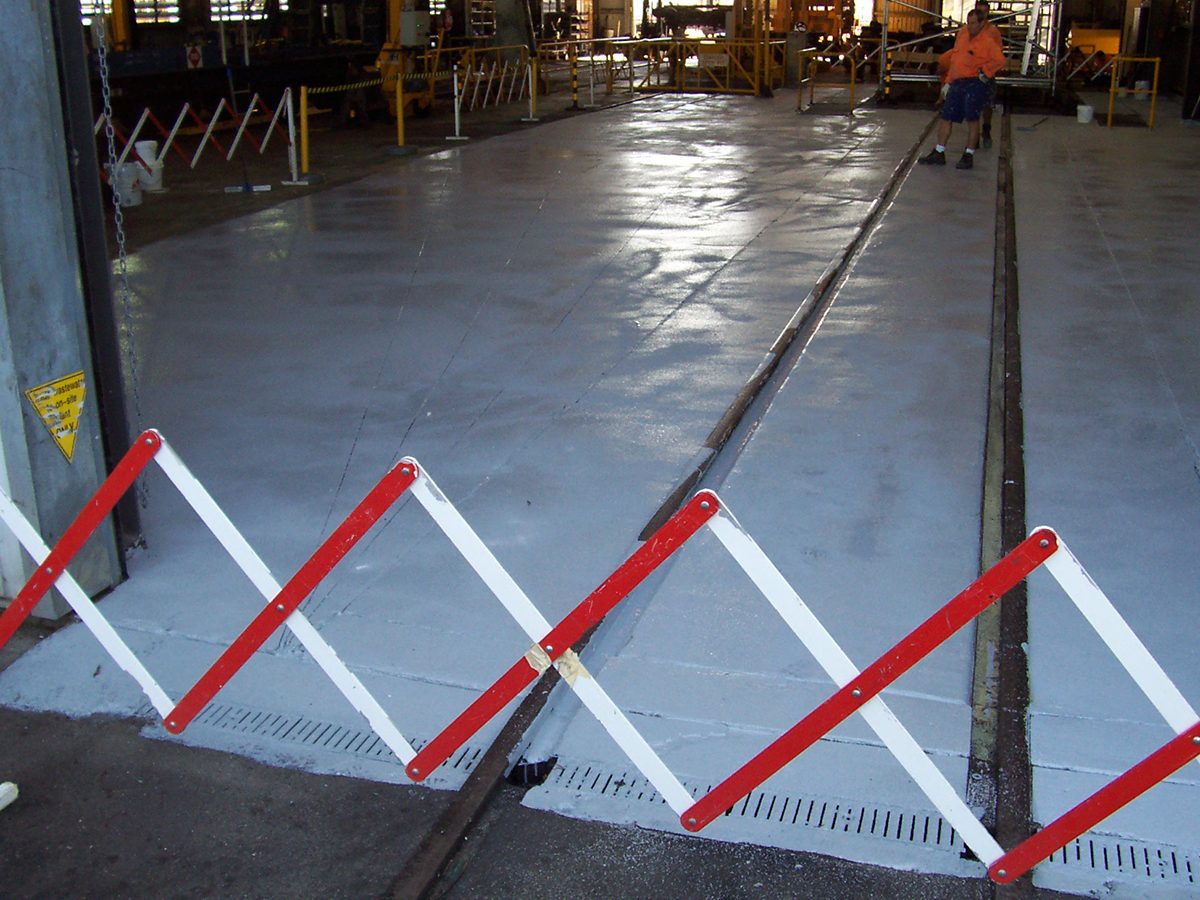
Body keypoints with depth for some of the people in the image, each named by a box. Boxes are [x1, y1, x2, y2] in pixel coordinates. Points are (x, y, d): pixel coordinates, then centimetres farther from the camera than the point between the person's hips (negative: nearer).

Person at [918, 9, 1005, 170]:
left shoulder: (987, 42, -2)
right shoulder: (961, 35, 17)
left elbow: (999, 60, -12)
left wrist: (985, 73, -14)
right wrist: (948, 81, 22)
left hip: (974, 84, -6)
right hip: (956, 83, 6)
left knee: (972, 119, -5)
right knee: (946, 117, 5)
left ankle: (969, 156, 1)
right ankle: (939, 153, 13)